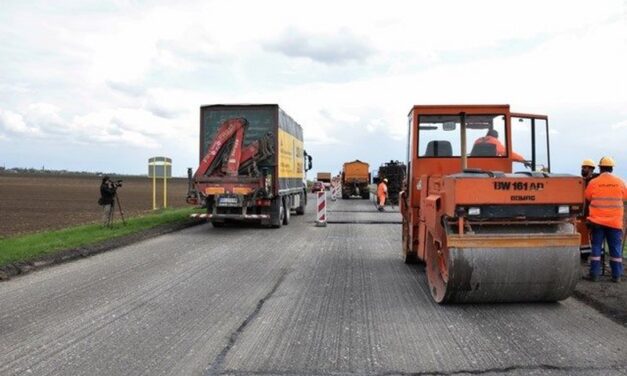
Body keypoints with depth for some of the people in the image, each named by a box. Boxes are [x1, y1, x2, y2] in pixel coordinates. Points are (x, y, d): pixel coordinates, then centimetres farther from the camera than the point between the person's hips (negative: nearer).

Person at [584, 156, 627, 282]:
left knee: (596, 246, 6)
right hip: (615, 221, 1)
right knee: (615, 248, 8)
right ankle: (616, 275, 10)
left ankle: (594, 274, 6)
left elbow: (587, 198, 4)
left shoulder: (593, 183, -6)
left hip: (597, 220, -1)